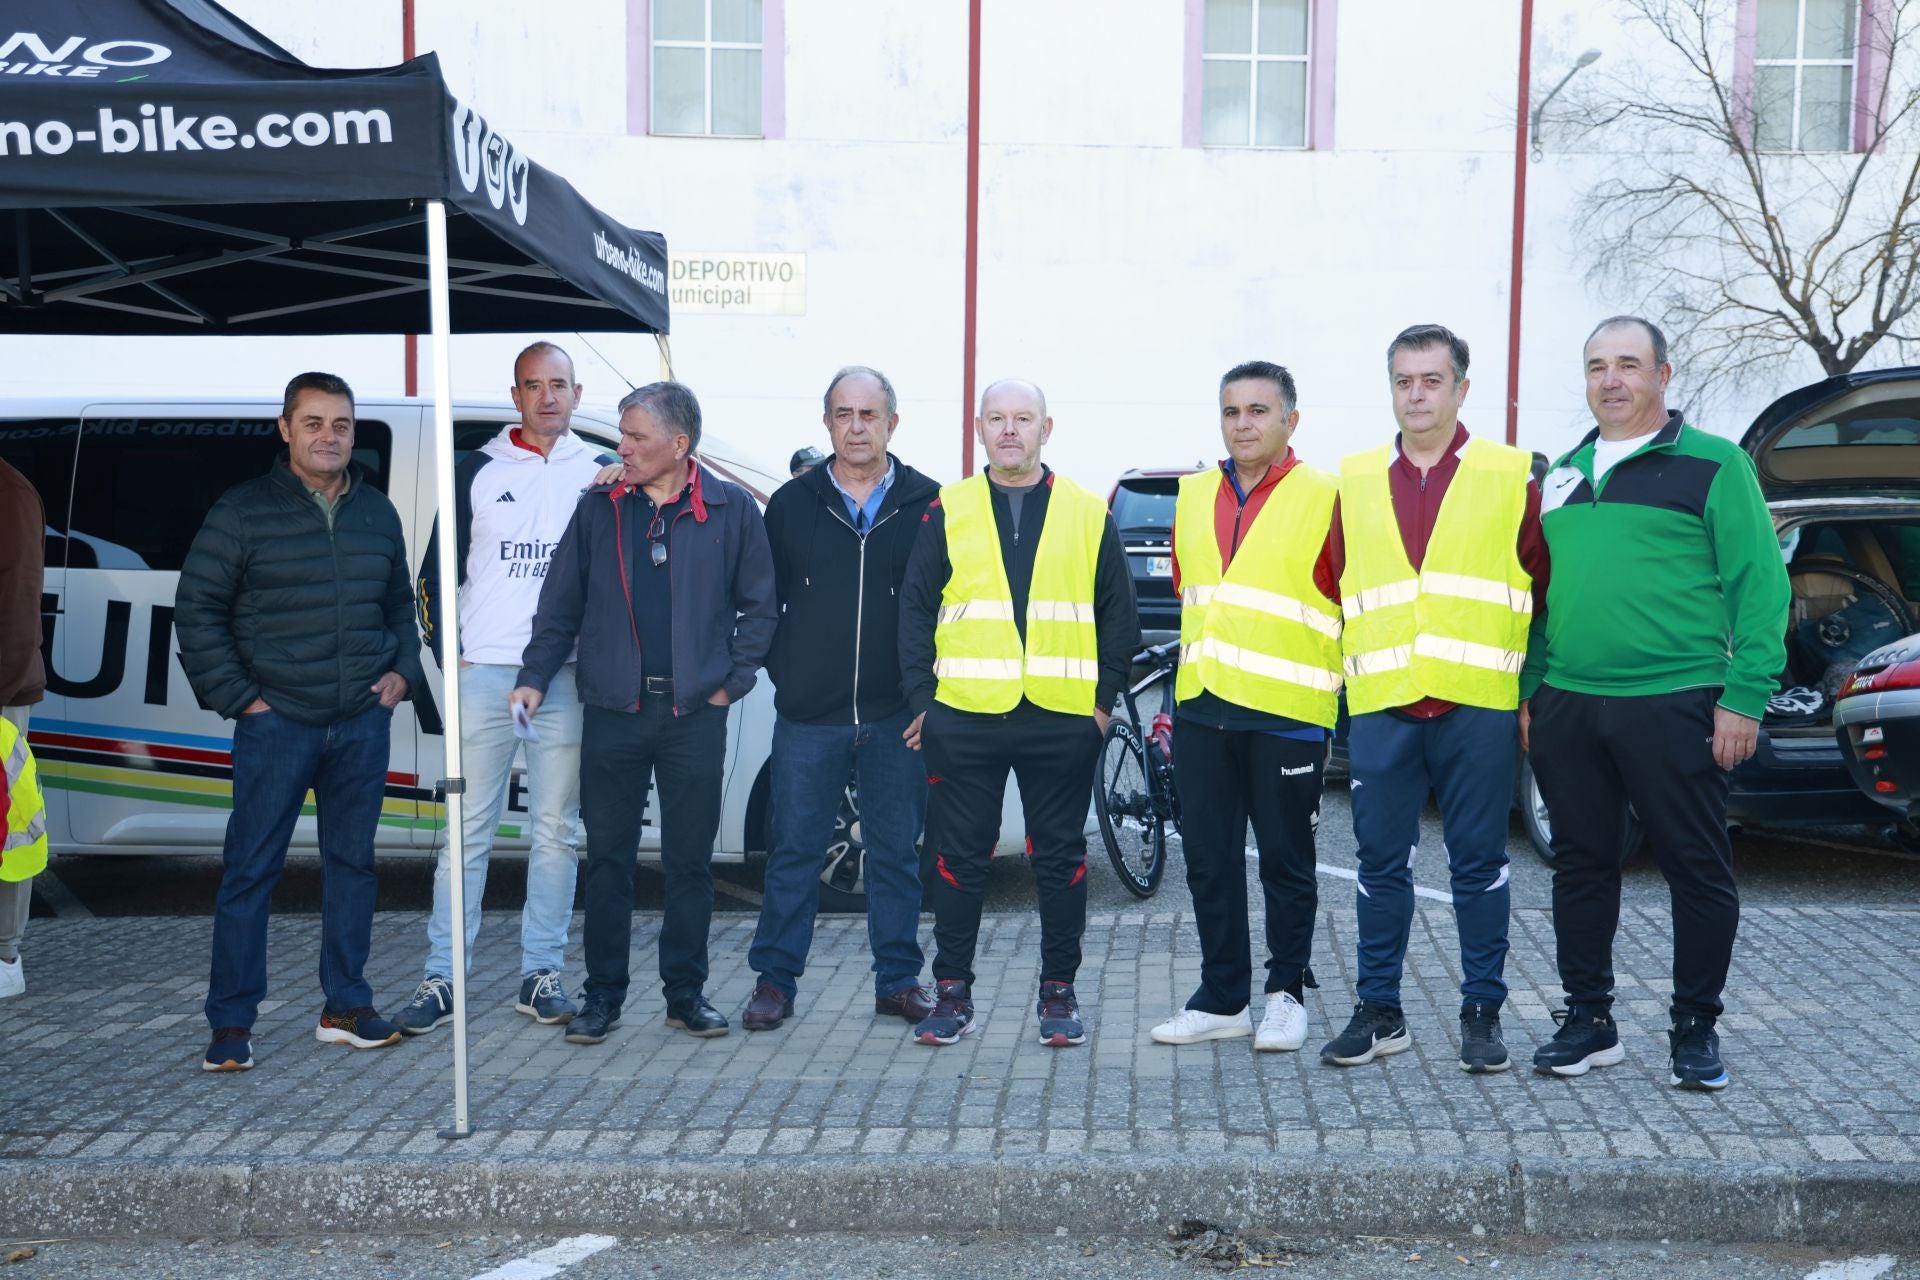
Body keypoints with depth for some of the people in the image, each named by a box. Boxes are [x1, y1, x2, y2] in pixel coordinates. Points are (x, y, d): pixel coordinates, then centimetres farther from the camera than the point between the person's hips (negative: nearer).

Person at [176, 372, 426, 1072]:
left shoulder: (378, 513, 11)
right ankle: (231, 1024, 7)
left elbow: (400, 603, 21)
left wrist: (402, 671, 6)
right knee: (250, 870, -1)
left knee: (352, 862, 10)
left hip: (363, 724, 4)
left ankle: (346, 1007, 20)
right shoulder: (243, 510, -3)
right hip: (276, 721, -4)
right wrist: (238, 696, -7)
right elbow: (196, 610, -2)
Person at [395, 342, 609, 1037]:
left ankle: (542, 975, 14)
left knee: (555, 831, 5)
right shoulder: (478, 470, 8)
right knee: (468, 830, 1)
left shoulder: (600, 474, 8)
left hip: (566, 677, 1)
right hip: (484, 672, 0)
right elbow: (437, 569, 9)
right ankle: (442, 979, 6)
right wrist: (446, 652, 2)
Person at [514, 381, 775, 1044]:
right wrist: (534, 676, -1)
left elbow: (758, 605, 6)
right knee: (608, 858, 6)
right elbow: (561, 604, 8)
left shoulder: (731, 509, 1)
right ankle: (603, 994, 17)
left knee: (690, 860, 7)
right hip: (613, 710, 1)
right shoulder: (599, 508, 6)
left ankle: (686, 991, 19)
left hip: (695, 713, -1)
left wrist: (733, 680, -1)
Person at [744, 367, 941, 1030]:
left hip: (897, 717, 0)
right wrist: (783, 671, 2)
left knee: (896, 851, 8)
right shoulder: (791, 504, 5)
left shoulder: (926, 504, 2)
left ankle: (898, 980, 19)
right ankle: (775, 981, 16)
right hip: (808, 715, 0)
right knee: (795, 850, 5)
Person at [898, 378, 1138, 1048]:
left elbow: (1119, 615, 10)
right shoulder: (947, 511, 7)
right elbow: (915, 609, 7)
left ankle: (1058, 992, 19)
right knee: (958, 858, 5)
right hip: (964, 718, 0)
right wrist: (921, 696, -1)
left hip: (1062, 719, 0)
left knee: (1060, 859, 6)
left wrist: (1104, 697, 3)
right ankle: (952, 992, 17)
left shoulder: (1088, 514, 8)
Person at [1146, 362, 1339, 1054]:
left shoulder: (1322, 498, -5)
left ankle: (1286, 992, 21)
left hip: (1285, 711, -5)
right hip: (1200, 710, 6)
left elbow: (1349, 604, -3)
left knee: (1286, 862, 7)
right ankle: (1222, 997, 22)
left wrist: (1348, 696, -4)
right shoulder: (1194, 496, 13)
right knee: (1208, 860, 10)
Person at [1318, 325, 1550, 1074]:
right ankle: (1379, 1011, 18)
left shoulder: (1512, 477, 5)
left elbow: (1544, 585, 6)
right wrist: (1350, 668, 8)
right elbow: (1332, 587, 15)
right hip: (1380, 706, 2)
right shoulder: (1355, 481, 12)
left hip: (1477, 704, -2)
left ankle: (1482, 1012, 17)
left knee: (1479, 863, 5)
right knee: (1381, 864, 7)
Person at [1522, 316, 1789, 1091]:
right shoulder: (1563, 474, 16)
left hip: (1673, 706, -5)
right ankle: (1589, 1020, 22)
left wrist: (1744, 696, -12)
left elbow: (1760, 585, -5)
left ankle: (1695, 1028, 18)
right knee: (1581, 867, 10)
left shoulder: (1712, 465, -1)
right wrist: (1528, 691, 13)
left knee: (1699, 871, 3)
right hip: (1567, 707, 5)